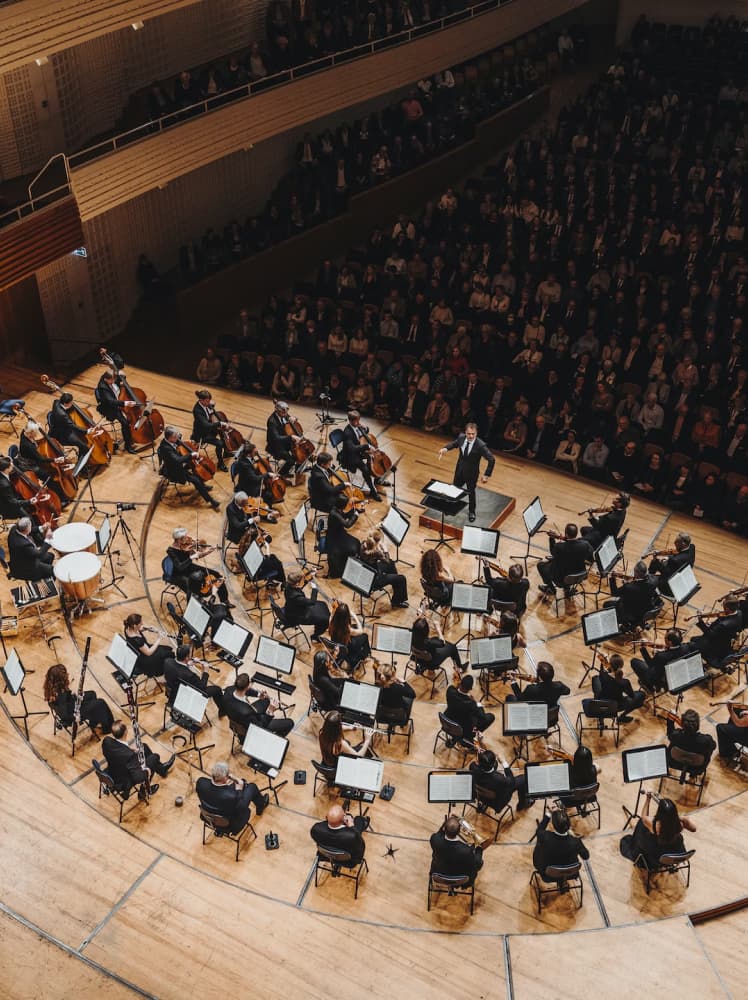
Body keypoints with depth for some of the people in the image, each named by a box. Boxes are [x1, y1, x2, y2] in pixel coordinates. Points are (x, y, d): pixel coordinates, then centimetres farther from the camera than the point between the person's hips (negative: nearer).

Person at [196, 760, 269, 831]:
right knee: (252, 786, 11)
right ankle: (261, 805, 44)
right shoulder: (231, 796, -44)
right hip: (231, 824, -4)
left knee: (242, 781, 20)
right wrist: (239, 790, -16)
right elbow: (241, 810, -23)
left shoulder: (201, 782, -31)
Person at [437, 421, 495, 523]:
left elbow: (492, 460, -24)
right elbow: (455, 443, 8)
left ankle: (471, 512, 42)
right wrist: (446, 448, -10)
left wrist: (486, 475, -24)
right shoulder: (461, 437, -16)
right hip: (460, 470, 4)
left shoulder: (481, 445, -31)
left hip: (471, 473, -4)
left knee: (471, 492, 17)